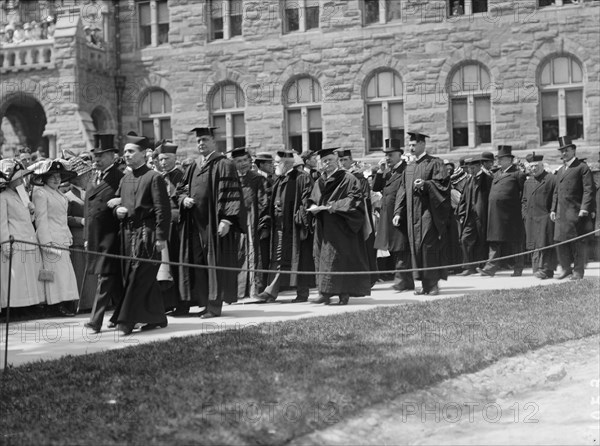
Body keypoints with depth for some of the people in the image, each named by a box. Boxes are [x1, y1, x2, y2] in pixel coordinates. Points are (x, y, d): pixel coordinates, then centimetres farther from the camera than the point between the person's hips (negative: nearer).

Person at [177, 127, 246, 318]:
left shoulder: (224, 165, -6)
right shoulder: (193, 168, 16)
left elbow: (230, 194, -12)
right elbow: (182, 189, 22)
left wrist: (226, 219, -21)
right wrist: (184, 199, -2)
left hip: (214, 223, -7)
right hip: (195, 223, 7)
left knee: (215, 263, -4)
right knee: (197, 263, 7)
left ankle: (214, 305, -1)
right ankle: (205, 302, 13)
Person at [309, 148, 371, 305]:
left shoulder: (348, 179, -3)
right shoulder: (319, 182, 16)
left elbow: (354, 198, -12)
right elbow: (312, 202, 17)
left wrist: (333, 206, -19)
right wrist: (314, 207, -7)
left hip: (341, 226, -6)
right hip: (324, 228, 6)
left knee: (341, 256, -9)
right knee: (321, 257, 2)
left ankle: (344, 292, -6)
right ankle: (325, 293, 4)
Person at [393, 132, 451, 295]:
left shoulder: (434, 163, -1)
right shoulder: (409, 168, 18)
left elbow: (442, 183, -10)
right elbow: (403, 190, 16)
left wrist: (426, 184, -26)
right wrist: (398, 212, 9)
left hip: (428, 211, -6)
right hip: (413, 213, 6)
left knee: (428, 245, -11)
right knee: (416, 247, 4)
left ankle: (433, 283, -7)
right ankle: (425, 284, 9)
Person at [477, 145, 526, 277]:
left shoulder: (517, 174, -5)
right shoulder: (497, 174, 16)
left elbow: (524, 193, -6)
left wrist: (523, 210, -9)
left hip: (511, 214, -6)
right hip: (495, 214, 6)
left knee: (514, 242, 3)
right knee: (495, 241, 0)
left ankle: (518, 268, 13)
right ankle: (491, 267, -4)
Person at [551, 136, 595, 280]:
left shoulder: (582, 168, -1)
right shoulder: (560, 171, 22)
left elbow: (589, 190, -9)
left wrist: (584, 209, -17)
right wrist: (553, 209, 14)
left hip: (575, 212, -7)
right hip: (561, 213, 7)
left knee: (577, 242, -3)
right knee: (560, 241, 4)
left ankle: (578, 271, 3)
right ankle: (566, 269, 14)